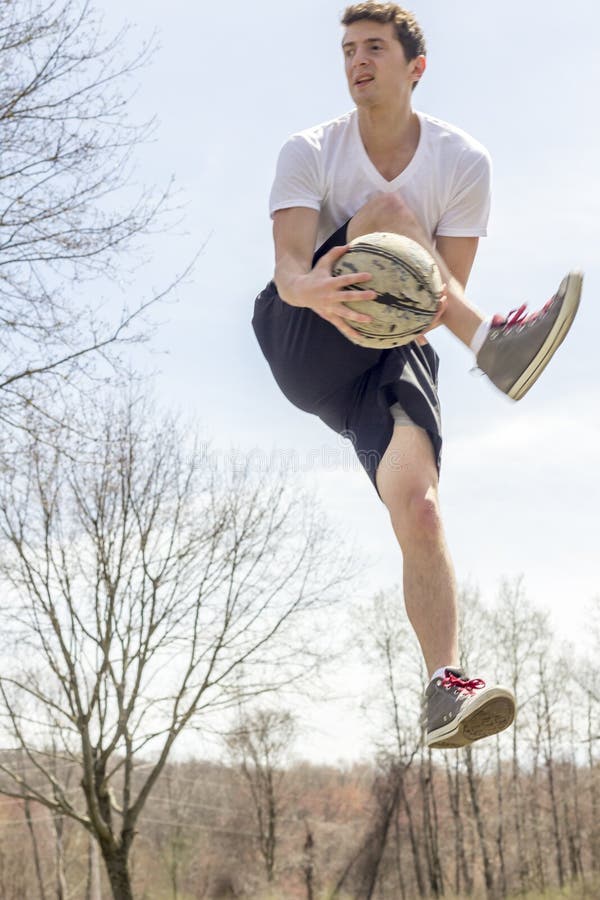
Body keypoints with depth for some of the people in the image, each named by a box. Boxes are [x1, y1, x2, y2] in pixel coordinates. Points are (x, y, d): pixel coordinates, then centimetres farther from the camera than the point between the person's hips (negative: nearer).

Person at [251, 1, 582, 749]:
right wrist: (312, 288, -45)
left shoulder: (462, 162, 0)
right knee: (386, 209, -26)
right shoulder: (310, 152, -3)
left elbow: (449, 284, -3)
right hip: (305, 345, -1)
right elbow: (288, 261, -20)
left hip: (391, 351, 1)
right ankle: (493, 344, -37)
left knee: (419, 512, -25)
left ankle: (445, 688, -28)